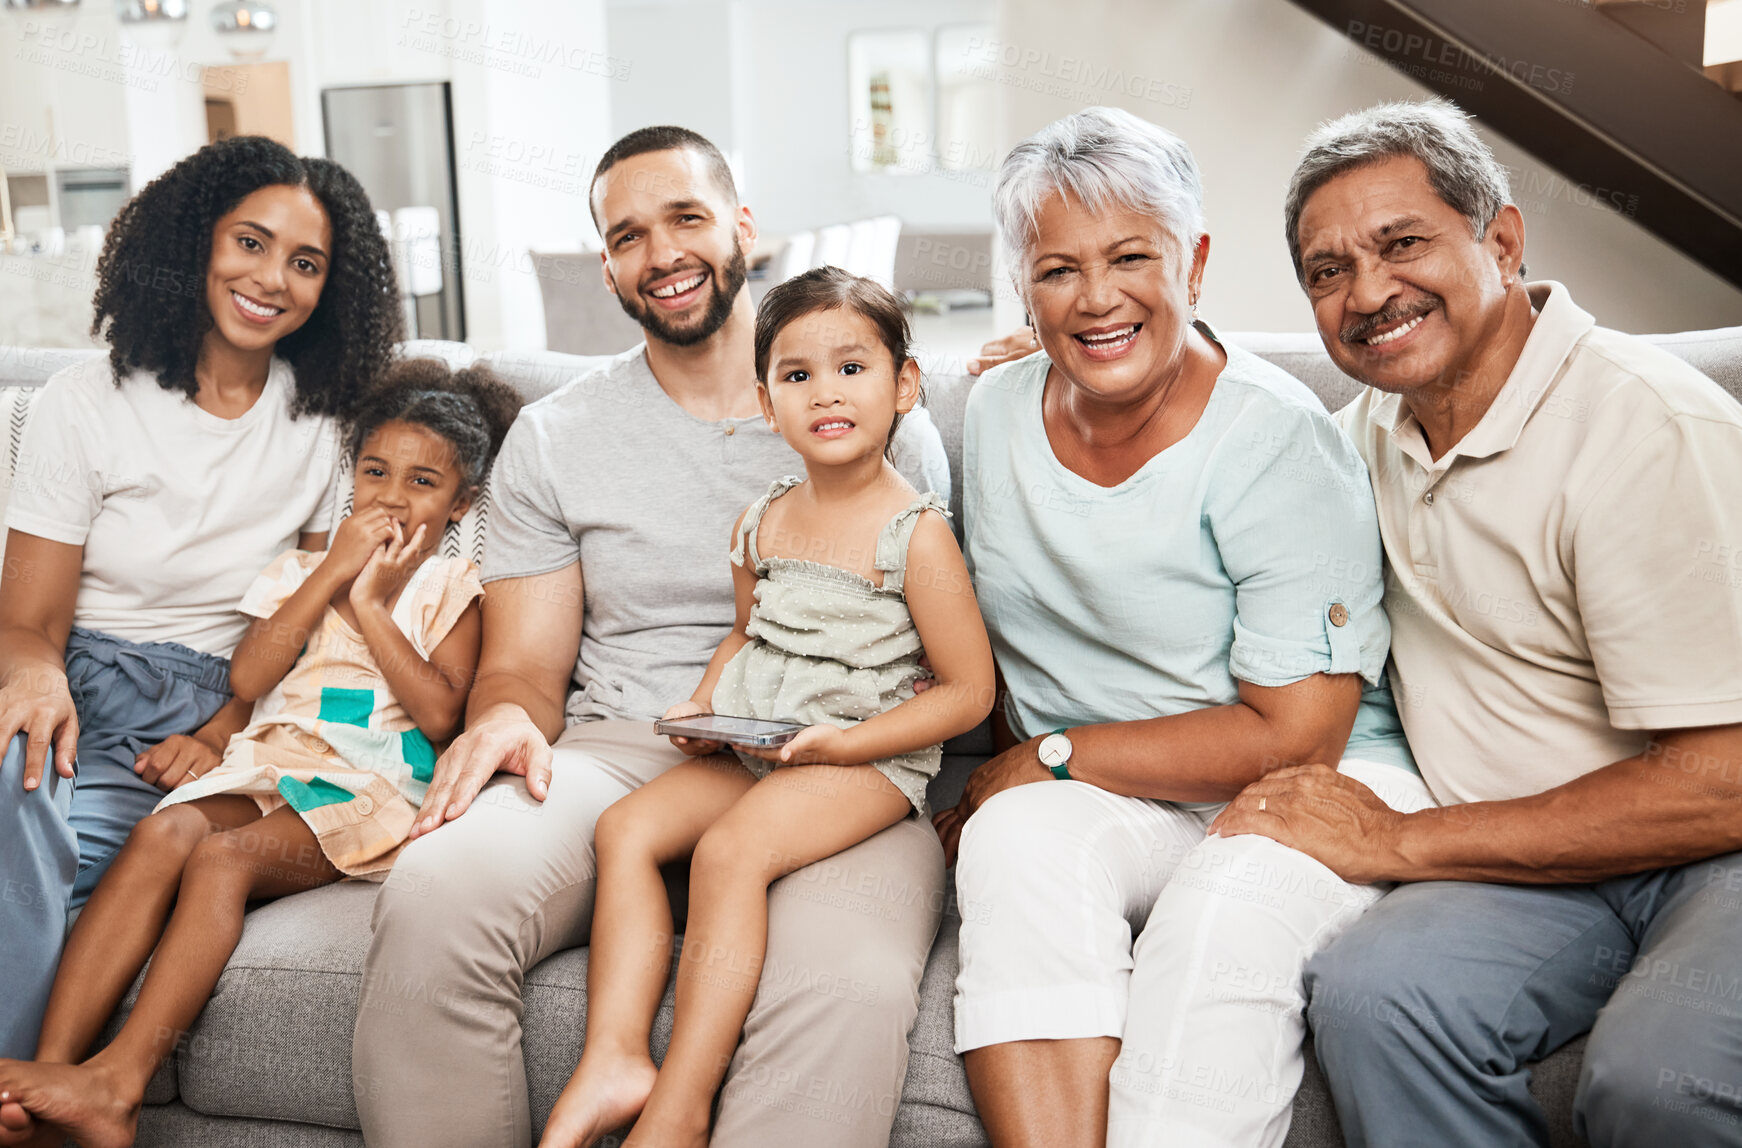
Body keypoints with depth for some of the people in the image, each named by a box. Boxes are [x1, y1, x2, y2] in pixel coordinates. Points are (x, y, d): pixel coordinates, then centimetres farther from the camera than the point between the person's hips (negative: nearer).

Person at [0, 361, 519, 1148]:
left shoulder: (452, 588, 12)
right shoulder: (304, 566, 22)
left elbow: (441, 714, -4)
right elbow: (247, 680, 5)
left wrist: (372, 607, -4)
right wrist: (332, 572, 1)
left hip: (370, 787, -3)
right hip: (270, 760, 4)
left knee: (224, 856, -30)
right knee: (162, 832, -28)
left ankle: (118, 1082, -36)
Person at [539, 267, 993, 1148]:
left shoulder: (915, 533, -10)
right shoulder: (761, 523, 10)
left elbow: (967, 691, -9)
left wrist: (847, 742, -18)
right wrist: (704, 704, 6)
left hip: (865, 759, -7)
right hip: (745, 747, 7)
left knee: (728, 851, -29)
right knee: (627, 828, -12)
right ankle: (615, 1059, -16)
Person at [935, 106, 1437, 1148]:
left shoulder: (1277, 440, -14)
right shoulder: (999, 410, 5)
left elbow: (1294, 736, -16)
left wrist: (1057, 754, -13)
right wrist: (1007, 783, 1)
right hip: (1106, 805, 5)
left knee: (1230, 903, -36)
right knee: (1016, 834, -29)